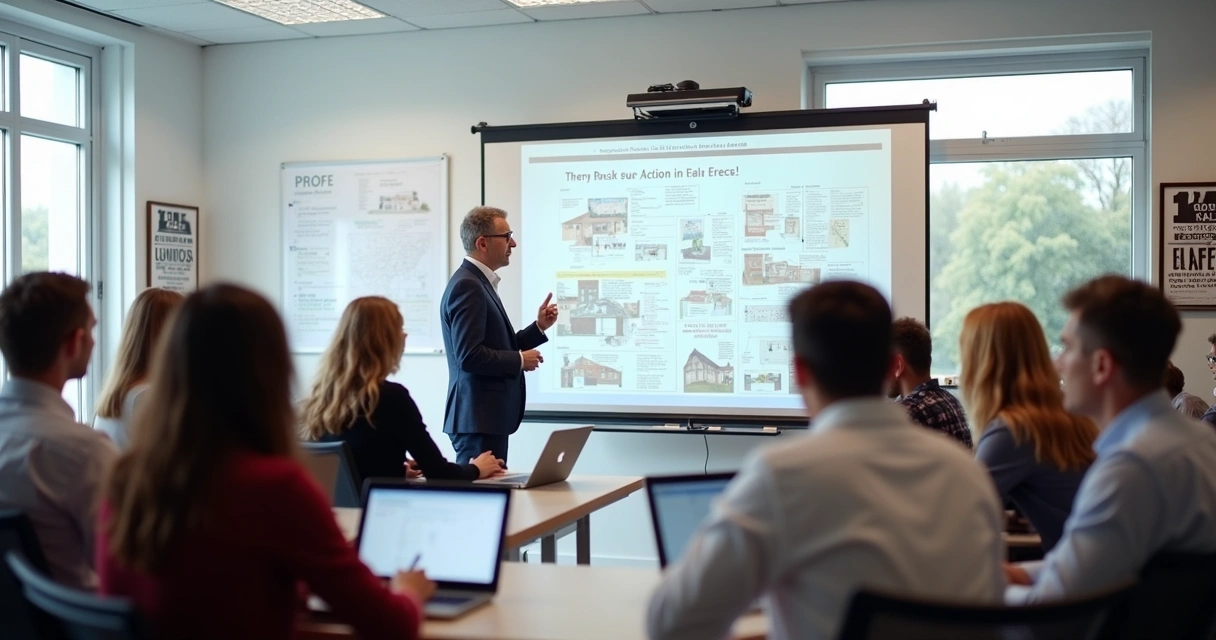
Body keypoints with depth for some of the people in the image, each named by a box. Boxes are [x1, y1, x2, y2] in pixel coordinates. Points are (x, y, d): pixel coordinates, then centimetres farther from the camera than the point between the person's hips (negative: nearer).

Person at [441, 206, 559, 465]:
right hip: (478, 418, -10)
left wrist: (539, 327, 10)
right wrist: (520, 360, -13)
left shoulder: (478, 282, 16)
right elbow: (469, 356, -24)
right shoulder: (467, 286, -16)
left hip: (487, 416, 10)